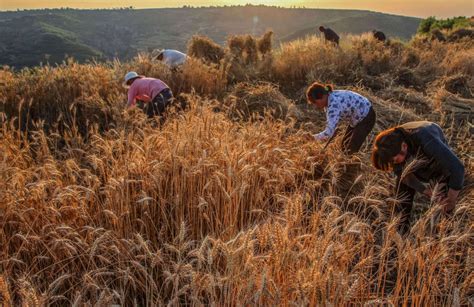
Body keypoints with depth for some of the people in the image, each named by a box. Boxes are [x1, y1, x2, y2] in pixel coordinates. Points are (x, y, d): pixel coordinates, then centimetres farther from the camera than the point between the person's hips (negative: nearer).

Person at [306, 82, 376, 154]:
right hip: (357, 117, 9)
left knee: (351, 150, -7)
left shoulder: (334, 105, -36)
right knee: (345, 145, 16)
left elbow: (328, 133, -41)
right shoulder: (329, 98, -8)